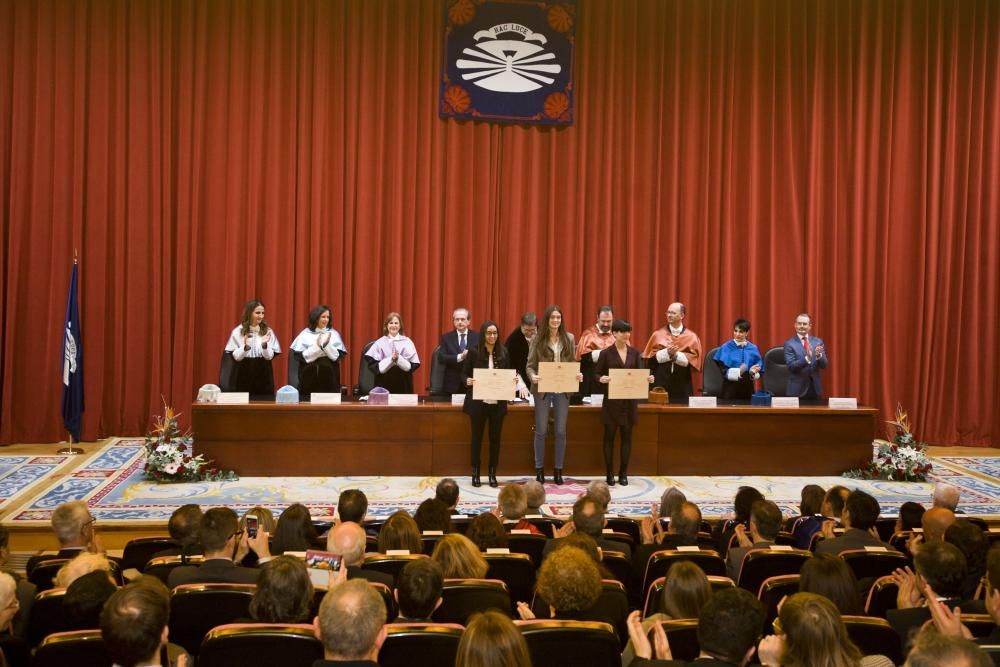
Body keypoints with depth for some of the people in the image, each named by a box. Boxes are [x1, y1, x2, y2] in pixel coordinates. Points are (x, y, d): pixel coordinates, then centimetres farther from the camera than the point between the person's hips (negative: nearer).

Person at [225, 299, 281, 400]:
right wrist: (245, 347, -20)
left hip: (263, 376, 1)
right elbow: (236, 357, -3)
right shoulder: (237, 332, -1)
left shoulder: (268, 331, 2)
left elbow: (270, 356, -2)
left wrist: (264, 345, -20)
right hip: (243, 376, -1)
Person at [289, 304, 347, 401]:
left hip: (329, 378, 1)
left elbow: (337, 356, -1)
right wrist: (317, 346, -13)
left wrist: (327, 345, -14)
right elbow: (301, 357, -5)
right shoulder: (305, 334, 2)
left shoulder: (334, 334, 5)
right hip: (309, 378, -1)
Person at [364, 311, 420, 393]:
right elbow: (375, 366, -4)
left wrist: (399, 359, -16)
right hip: (384, 385, 0)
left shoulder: (407, 342, 3)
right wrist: (391, 359, -16)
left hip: (403, 385, 1)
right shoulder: (379, 343, 2)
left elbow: (414, 365, -1)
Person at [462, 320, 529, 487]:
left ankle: (493, 473, 19)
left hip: (498, 402, 2)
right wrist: (467, 381, -22)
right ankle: (475, 473, 18)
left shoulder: (503, 352, 3)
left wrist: (515, 379, -11)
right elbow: (464, 374, -1)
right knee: (477, 436, 6)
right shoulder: (473, 351, -5)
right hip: (478, 401, -2)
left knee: (495, 437, 8)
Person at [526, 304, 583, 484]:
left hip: (563, 389, 2)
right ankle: (539, 469, 16)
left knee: (561, 431, 5)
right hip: (543, 389, -2)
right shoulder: (538, 339, -2)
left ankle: (558, 470, 15)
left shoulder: (569, 338, 4)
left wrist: (577, 375, -12)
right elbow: (530, 365, -2)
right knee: (541, 431, 4)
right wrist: (533, 376, -22)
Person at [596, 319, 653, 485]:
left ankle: (623, 473, 14)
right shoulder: (606, 353, -4)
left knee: (627, 436, 6)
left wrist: (648, 378, -13)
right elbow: (596, 374, -2)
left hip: (630, 400, 3)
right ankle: (609, 474, 10)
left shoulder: (634, 353, 6)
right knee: (609, 436, 2)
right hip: (612, 400, -3)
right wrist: (601, 379, -23)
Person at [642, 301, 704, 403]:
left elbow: (694, 359, -4)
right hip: (660, 384, 0)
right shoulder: (658, 335, 6)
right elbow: (650, 358, 0)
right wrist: (666, 353, -16)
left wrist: (676, 355, -17)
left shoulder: (691, 337, 5)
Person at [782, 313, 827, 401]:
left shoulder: (818, 342, 6)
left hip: (815, 388, 3)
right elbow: (791, 366, -14)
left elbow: (824, 365, 2)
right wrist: (807, 358, -29)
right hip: (797, 390, -3)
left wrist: (818, 356, -19)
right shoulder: (789, 344, -5)